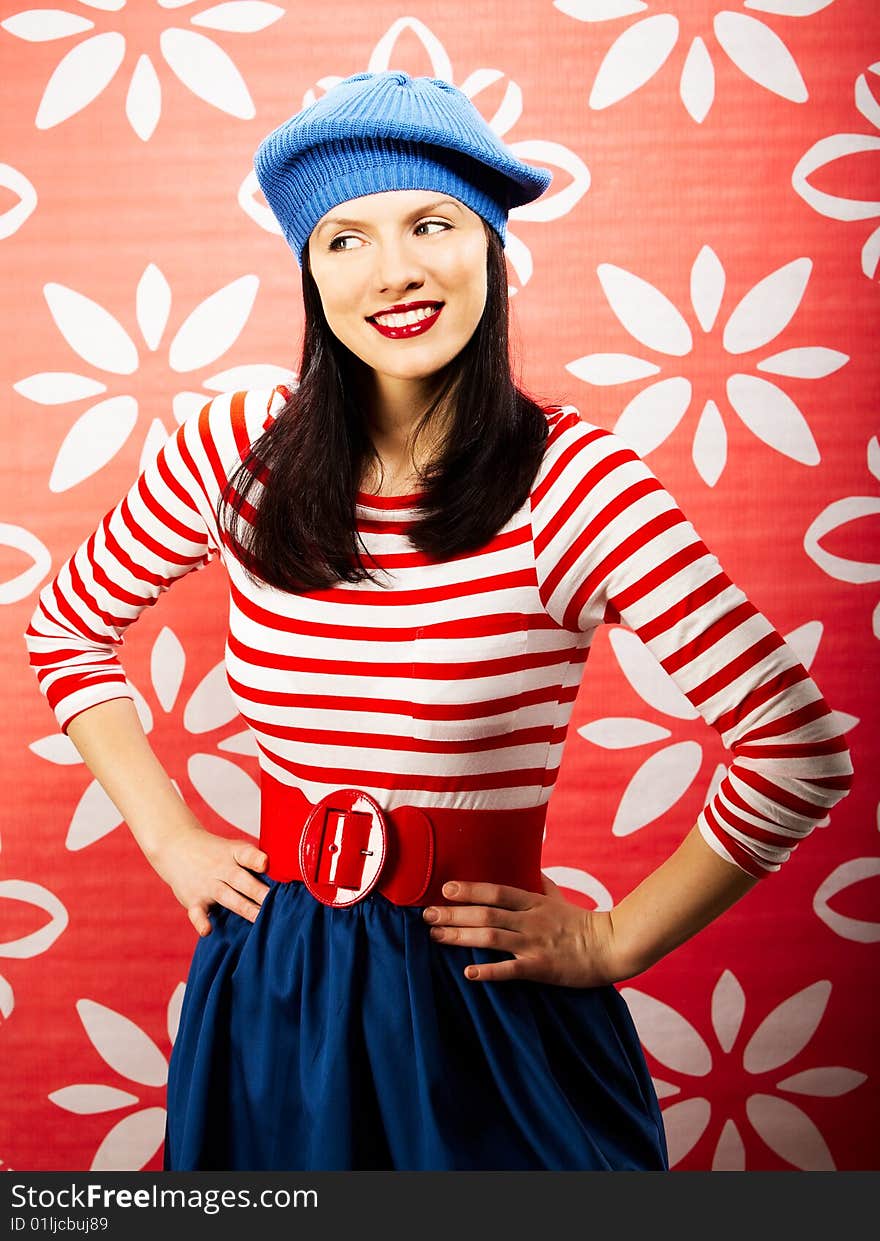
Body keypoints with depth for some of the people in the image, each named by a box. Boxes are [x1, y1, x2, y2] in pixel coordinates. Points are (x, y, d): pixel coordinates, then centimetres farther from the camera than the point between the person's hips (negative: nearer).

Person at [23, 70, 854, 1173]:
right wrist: (169, 838, 4)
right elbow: (65, 630, 11)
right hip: (269, 995, 4)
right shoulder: (239, 449, -6)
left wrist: (611, 943, -10)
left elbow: (800, 750, -17)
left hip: (489, 1011, -3)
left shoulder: (569, 478, -17)